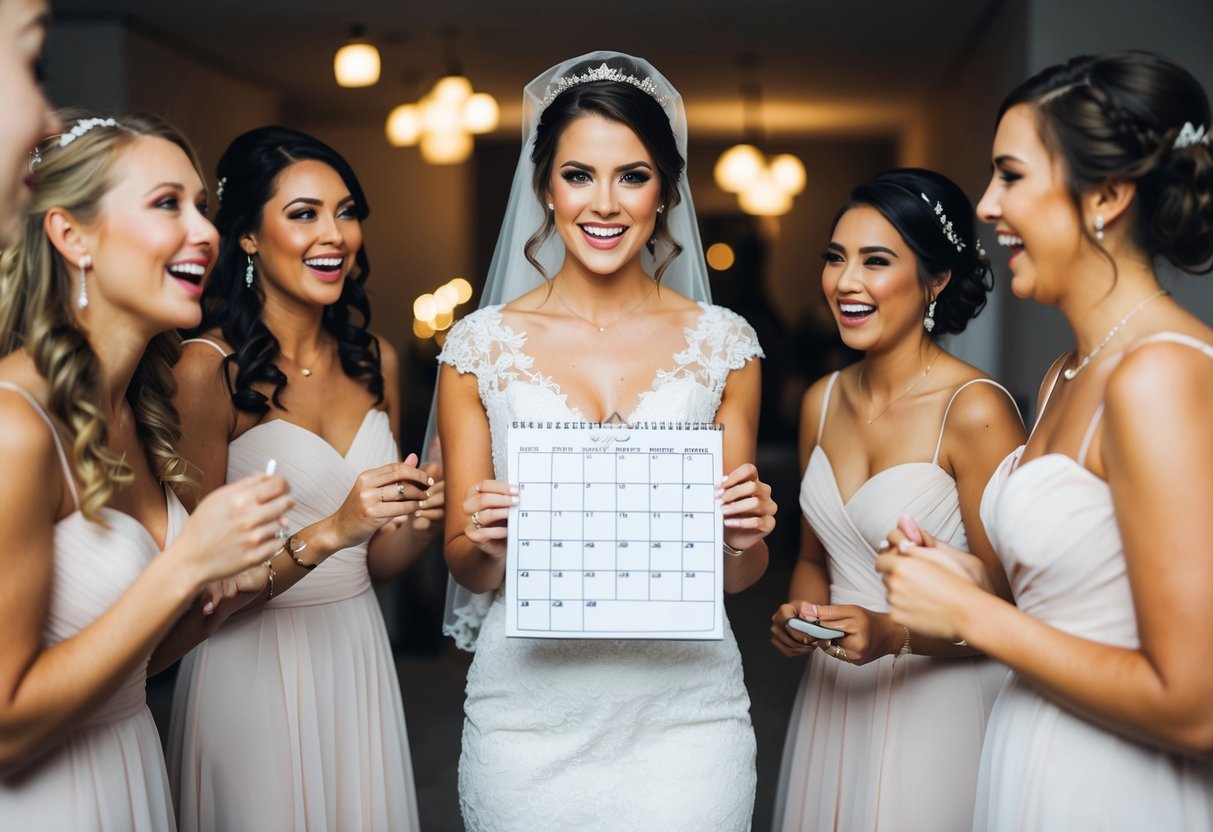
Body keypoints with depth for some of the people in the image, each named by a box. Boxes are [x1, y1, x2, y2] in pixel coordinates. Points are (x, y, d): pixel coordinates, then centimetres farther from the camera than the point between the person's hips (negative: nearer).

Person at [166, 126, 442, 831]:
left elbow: (378, 563, 10)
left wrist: (421, 520, -9)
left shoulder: (374, 359, 4)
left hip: (359, 658, 6)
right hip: (252, 670, -5)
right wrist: (330, 532, -27)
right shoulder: (209, 368, -14)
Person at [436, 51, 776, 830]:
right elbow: (464, 567, 5)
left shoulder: (724, 344, 0)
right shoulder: (480, 345, -1)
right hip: (530, 706, 0)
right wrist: (487, 543, -16)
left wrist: (746, 539, -13)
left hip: (684, 706, 1)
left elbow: (738, 575, 8)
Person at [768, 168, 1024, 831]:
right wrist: (799, 616, -4)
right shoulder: (822, 402, 3)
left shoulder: (976, 411, -17)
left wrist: (892, 634, -28)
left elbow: (1006, 607, -15)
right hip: (833, 697, 6)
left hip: (938, 706, -6)